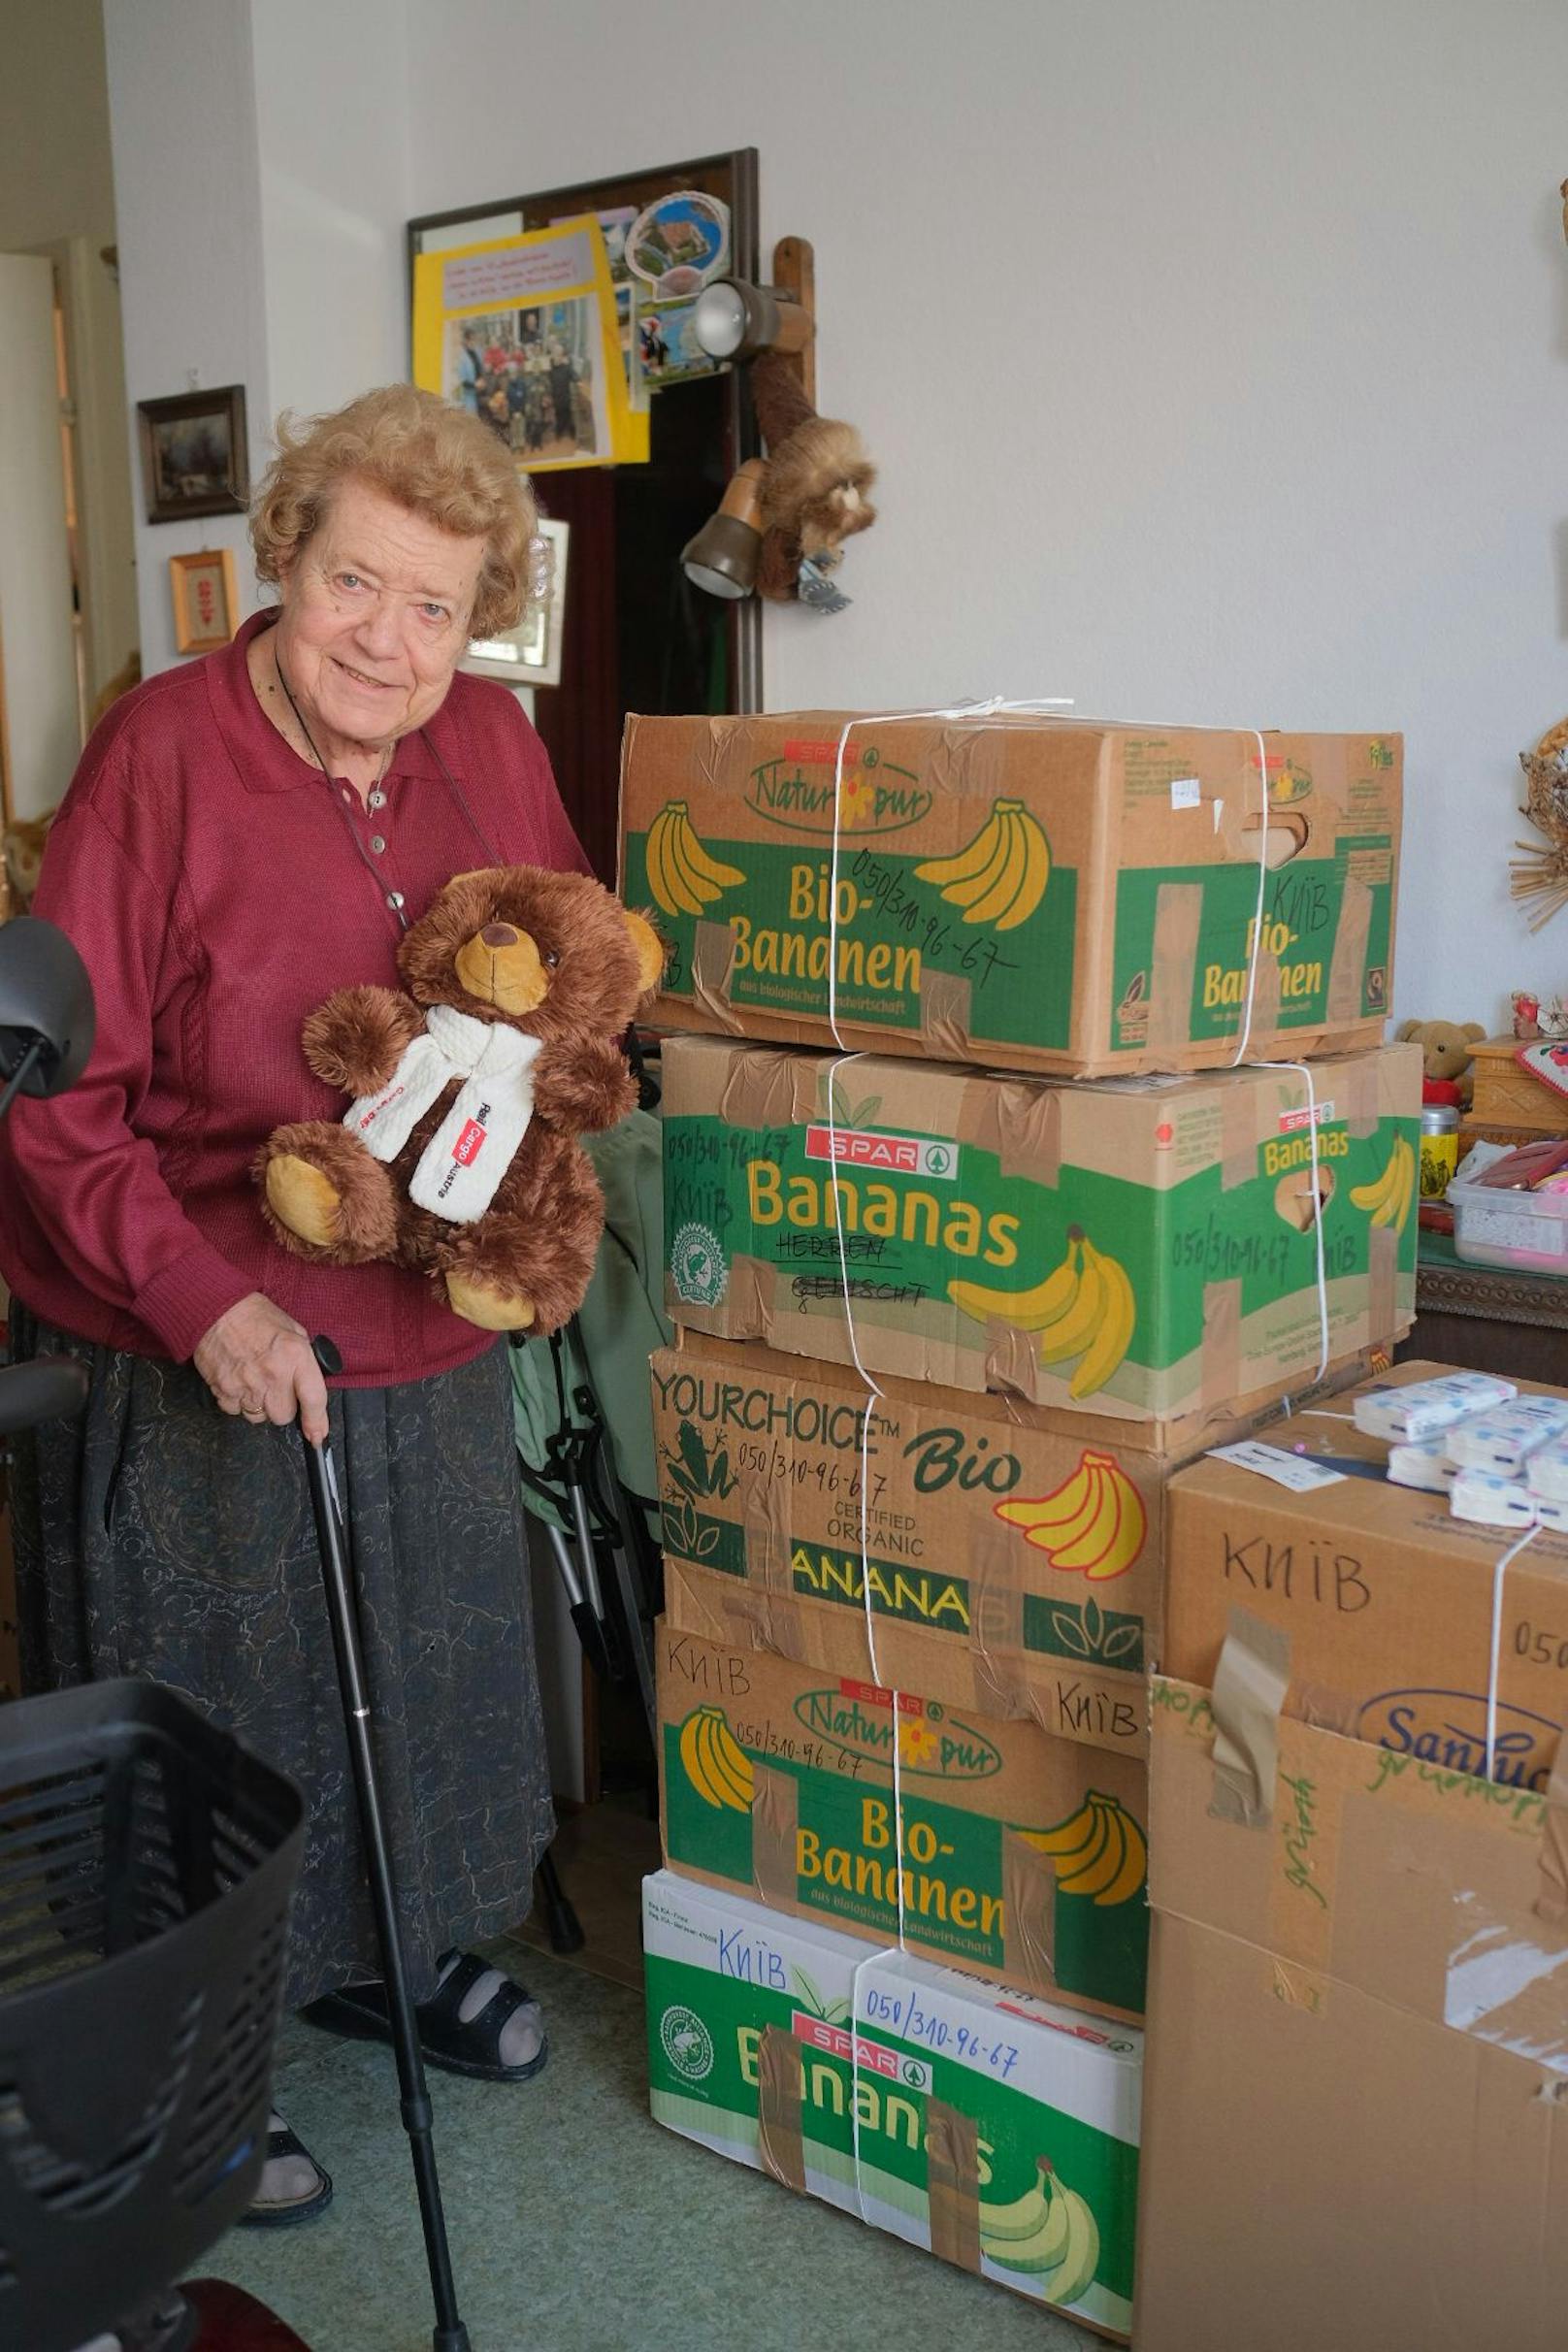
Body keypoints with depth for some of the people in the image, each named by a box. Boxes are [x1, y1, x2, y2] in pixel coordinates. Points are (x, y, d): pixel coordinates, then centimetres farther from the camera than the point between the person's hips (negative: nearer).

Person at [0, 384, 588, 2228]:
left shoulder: (491, 745, -3)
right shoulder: (163, 756, -19)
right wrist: (207, 1305, -28)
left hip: (427, 1333, 6)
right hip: (190, 1356, -5)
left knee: (428, 1661, 22)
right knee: (216, 1703, 11)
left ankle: (395, 1952, 49)